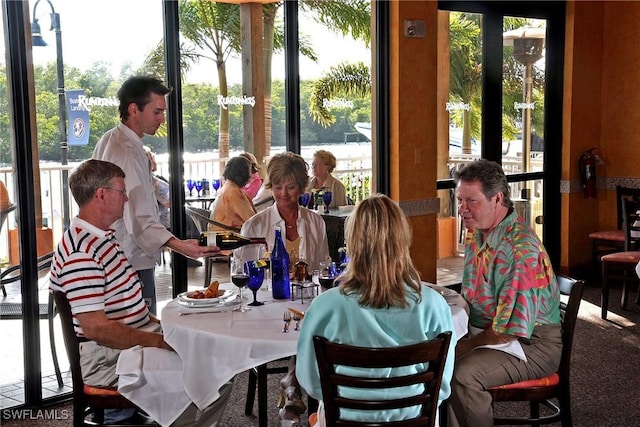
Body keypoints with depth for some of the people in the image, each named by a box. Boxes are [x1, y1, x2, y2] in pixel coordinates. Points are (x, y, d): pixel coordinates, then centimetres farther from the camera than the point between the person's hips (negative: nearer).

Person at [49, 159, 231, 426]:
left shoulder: (103, 238, 13)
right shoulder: (80, 252, -20)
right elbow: (95, 327, -25)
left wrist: (158, 324, 9)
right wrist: (159, 341, -19)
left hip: (137, 338, 10)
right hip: (107, 359, -10)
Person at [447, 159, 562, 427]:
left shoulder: (522, 249, -25)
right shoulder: (476, 233, 5)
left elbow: (512, 329, -25)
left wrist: (464, 347, -13)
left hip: (531, 343, -8)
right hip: (483, 331, 8)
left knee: (463, 374, -30)